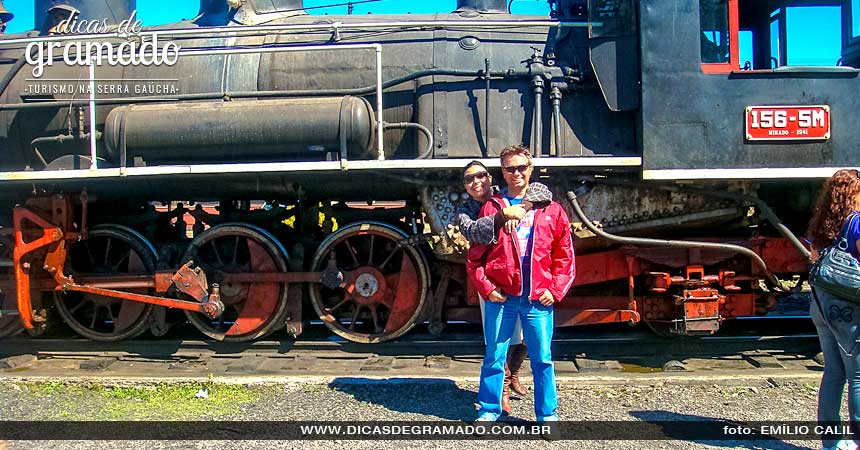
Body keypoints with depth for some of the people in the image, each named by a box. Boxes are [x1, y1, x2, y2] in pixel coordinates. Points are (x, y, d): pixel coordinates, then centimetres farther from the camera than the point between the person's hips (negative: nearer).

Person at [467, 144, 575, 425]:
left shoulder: (551, 209, 6)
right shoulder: (491, 208, 4)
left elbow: (565, 255, 7)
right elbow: (475, 256, 5)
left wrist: (555, 290, -1)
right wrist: (486, 288, -4)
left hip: (538, 298, 0)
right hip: (500, 297, 0)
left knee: (542, 358, 7)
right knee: (494, 356, 9)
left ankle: (548, 414, 22)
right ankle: (489, 410, 24)